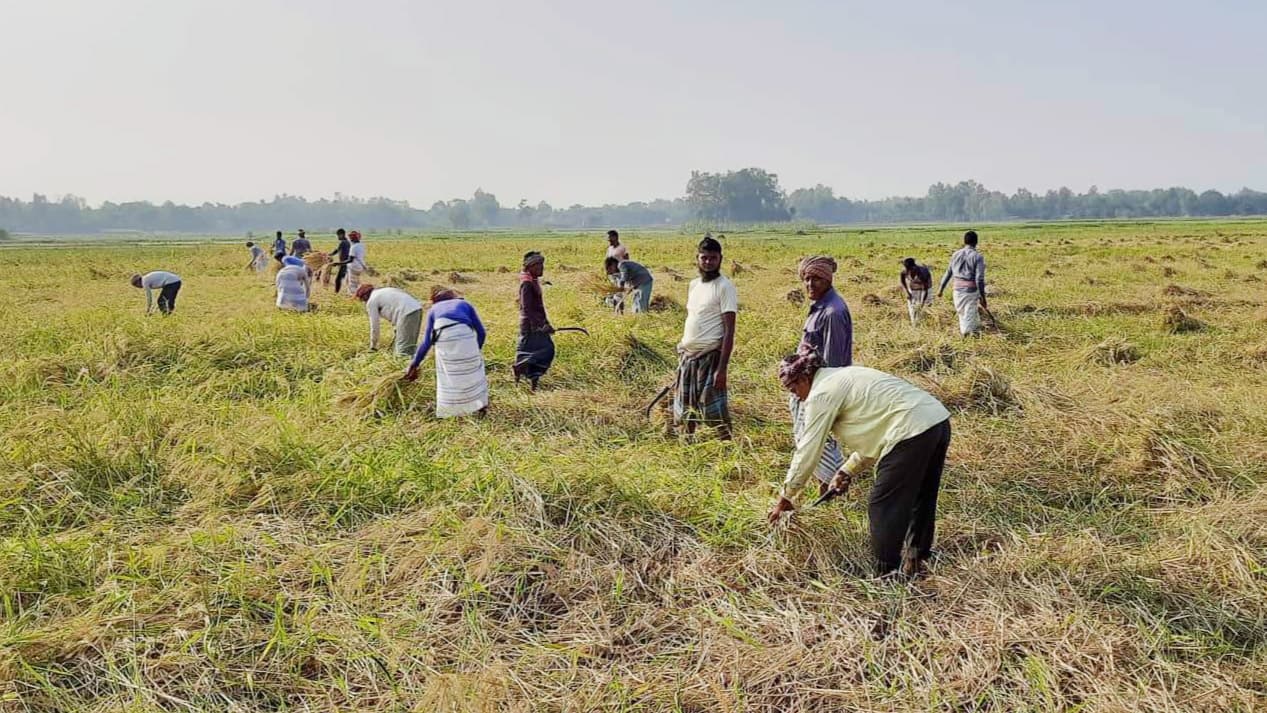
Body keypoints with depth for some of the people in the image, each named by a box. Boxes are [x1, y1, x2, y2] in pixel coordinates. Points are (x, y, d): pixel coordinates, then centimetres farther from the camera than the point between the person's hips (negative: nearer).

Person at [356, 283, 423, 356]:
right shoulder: (382, 291, 29)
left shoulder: (371, 301, 5)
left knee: (403, 349, -7)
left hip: (407, 312, -9)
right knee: (410, 346, 16)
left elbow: (374, 325, 6)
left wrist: (373, 346, 16)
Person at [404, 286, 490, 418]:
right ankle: (479, 405, 21)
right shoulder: (464, 304, 33)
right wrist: (476, 350, 37)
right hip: (465, 333, 0)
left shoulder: (433, 310, 33)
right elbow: (481, 332, 24)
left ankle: (451, 410, 19)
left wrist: (414, 364, 35)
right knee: (473, 369, 18)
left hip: (443, 338, 0)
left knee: (449, 375, 15)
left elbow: (426, 342, 27)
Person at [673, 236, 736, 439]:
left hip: (710, 356, -7)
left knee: (715, 410, -8)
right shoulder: (693, 285, 12)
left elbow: (729, 331, -14)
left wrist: (722, 368, -20)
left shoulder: (725, 287, -10)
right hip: (688, 355, 7)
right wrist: (681, 352, 14)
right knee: (686, 406, 15)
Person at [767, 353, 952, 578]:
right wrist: (848, 471, 25)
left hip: (913, 431, -10)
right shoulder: (844, 378, 24)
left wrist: (786, 497, 6)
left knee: (882, 506, 2)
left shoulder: (821, 394, -4)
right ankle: (918, 559, 37)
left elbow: (808, 450, -3)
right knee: (920, 499, 23)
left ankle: (886, 574, 10)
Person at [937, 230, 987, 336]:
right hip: (971, 290, -5)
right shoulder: (977, 257, -10)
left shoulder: (956, 254, 5)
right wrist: (982, 297, -11)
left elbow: (948, 273, 11)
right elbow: (979, 279, -15)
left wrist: (941, 289, 20)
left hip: (958, 289, 5)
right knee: (969, 315, 3)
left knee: (962, 313, 20)